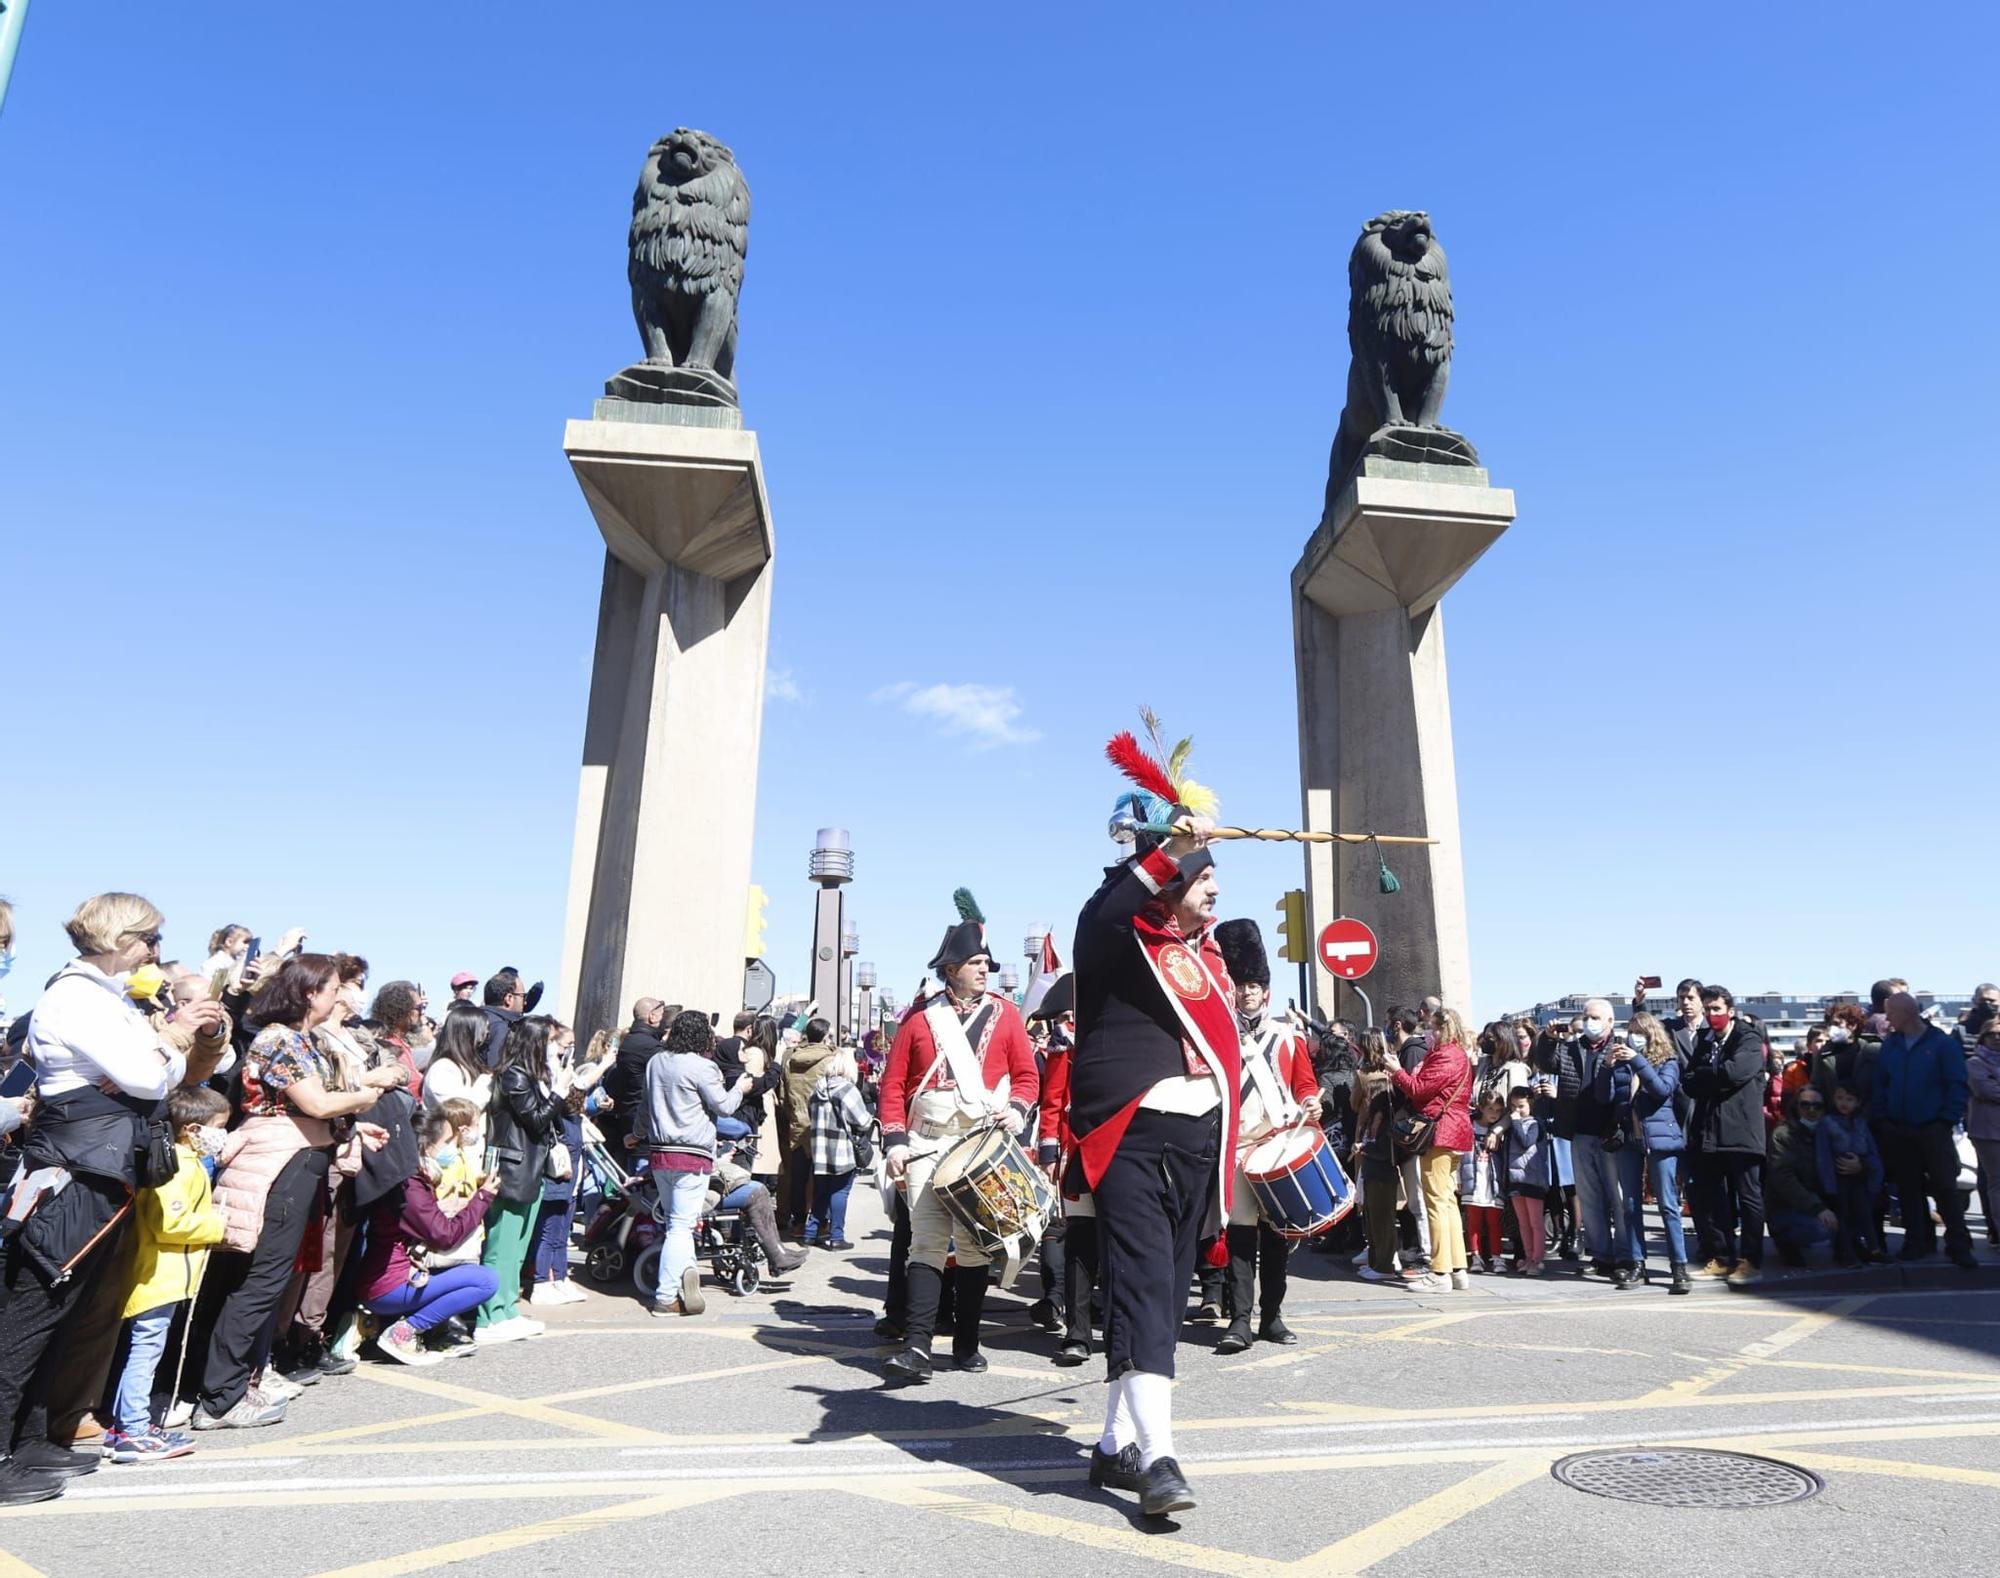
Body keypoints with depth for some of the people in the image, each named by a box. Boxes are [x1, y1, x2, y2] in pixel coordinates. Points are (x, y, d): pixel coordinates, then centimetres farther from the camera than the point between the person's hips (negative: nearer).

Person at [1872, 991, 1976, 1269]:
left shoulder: (1943, 1043, -7)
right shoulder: (1890, 1044, 5)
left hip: (1933, 1131, -4)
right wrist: (1879, 1119, 1)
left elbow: (1958, 1086, -7)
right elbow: (1880, 1084, 8)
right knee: (1908, 1189, 10)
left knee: (1945, 1188, -2)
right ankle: (1919, 1241, 20)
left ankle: (1959, 1246, 7)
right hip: (1898, 1132, 4)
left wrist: (1947, 1120, -12)